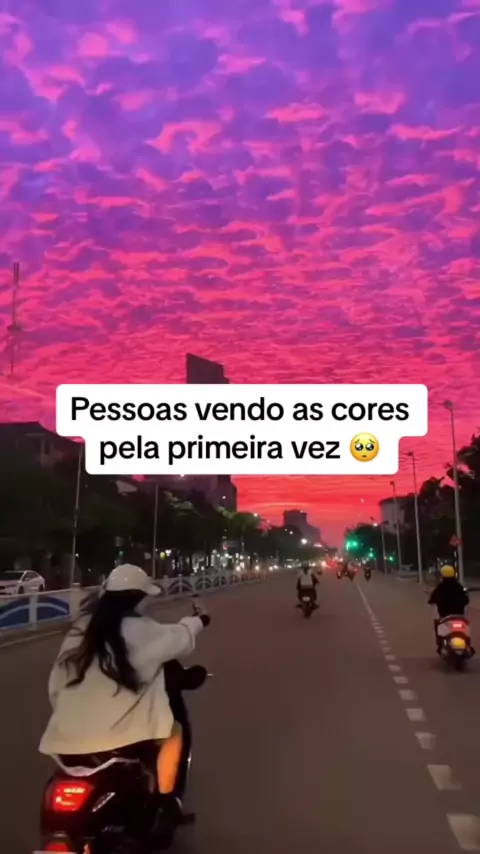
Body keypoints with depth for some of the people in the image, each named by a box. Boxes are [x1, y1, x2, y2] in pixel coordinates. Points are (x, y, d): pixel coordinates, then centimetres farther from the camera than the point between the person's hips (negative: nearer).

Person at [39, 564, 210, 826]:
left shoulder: (82, 628, 5)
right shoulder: (140, 630, -10)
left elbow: (58, 679, 10)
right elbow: (179, 637, 6)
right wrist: (199, 620, 27)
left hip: (69, 735, 6)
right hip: (117, 733, -6)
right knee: (172, 731, 15)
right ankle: (166, 802, 15)